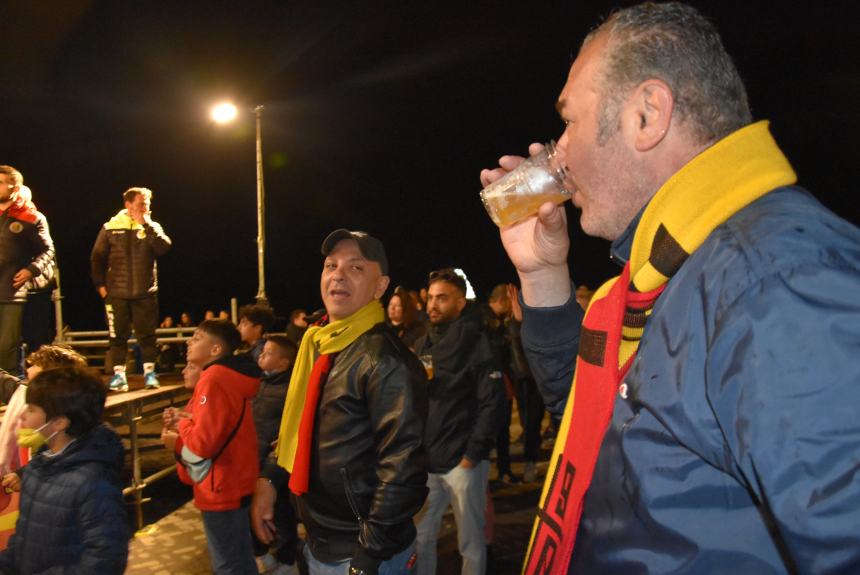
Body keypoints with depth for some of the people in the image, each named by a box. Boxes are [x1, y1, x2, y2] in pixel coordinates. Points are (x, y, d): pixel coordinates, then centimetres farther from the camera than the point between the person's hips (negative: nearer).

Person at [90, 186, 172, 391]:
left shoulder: (152, 227, 6)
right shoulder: (110, 228, 3)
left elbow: (164, 248, -13)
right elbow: (97, 258, 8)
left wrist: (146, 225, -13)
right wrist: (100, 284, 3)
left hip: (145, 292, 0)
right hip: (116, 292, 0)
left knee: (147, 334, 3)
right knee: (117, 335, 4)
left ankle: (149, 372, 11)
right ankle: (119, 374, 13)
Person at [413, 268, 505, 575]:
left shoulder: (476, 343, -8)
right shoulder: (421, 346, 10)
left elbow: (492, 402, -13)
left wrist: (473, 454, -15)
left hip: (462, 461, -5)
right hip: (424, 460, 6)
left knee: (470, 541, 9)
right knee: (420, 537, 14)